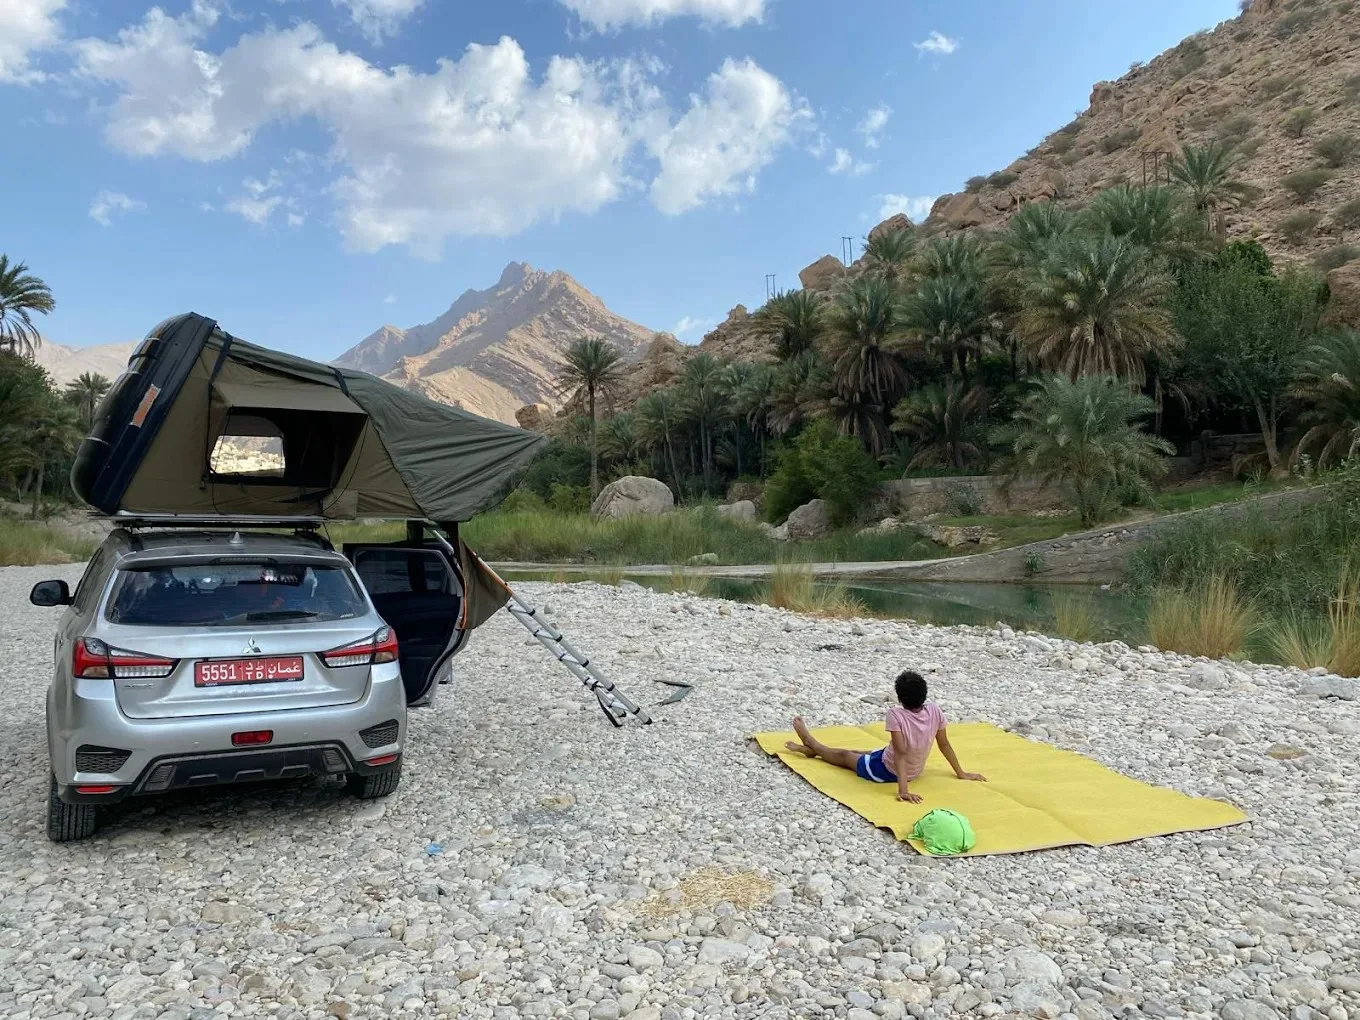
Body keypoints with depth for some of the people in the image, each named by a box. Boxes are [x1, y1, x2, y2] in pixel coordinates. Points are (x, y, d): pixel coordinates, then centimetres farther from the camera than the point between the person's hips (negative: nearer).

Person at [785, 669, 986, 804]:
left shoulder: (896, 715, -32)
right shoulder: (935, 711, -17)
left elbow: (900, 753, -34)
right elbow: (945, 745, -8)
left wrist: (903, 789, -35)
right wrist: (961, 773, 4)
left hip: (886, 771, -6)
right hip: (914, 772, 7)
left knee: (844, 755, 21)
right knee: (864, 752, 30)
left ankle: (810, 744, 48)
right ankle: (811, 747, 50)